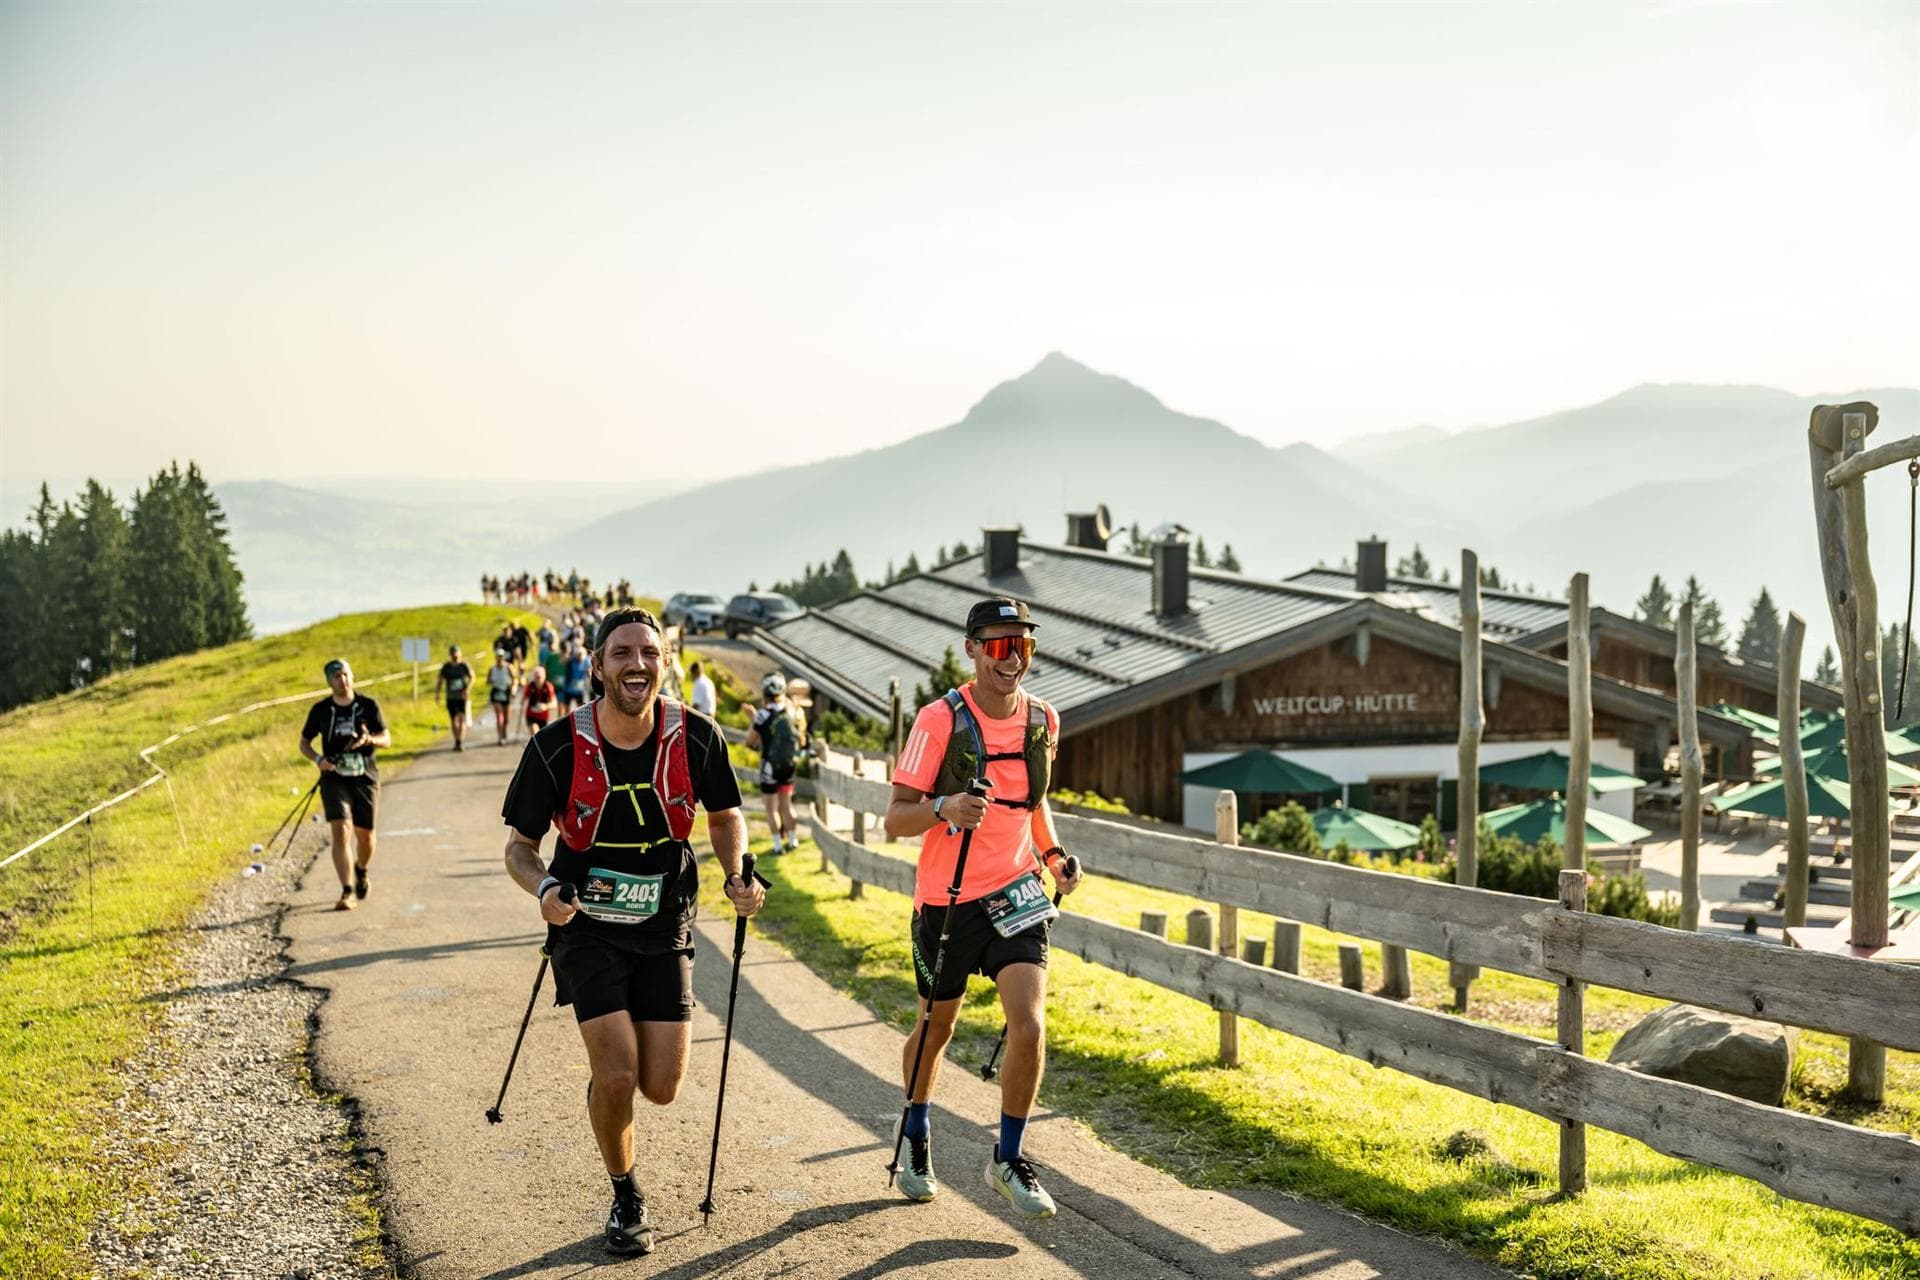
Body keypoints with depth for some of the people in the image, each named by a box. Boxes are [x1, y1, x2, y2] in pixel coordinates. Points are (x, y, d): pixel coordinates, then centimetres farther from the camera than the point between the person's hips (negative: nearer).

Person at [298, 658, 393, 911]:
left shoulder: (368, 706, 0)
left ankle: (361, 872, 42)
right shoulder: (320, 710, 1)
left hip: (365, 777, 1)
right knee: (340, 831, -16)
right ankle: (347, 892, -16)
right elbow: (304, 743, 9)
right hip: (334, 779, -1)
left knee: (365, 834, 10)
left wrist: (369, 739, -19)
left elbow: (387, 739, 3)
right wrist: (318, 759, -11)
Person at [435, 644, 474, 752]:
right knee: (453, 720, 9)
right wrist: (437, 693, -6)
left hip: (462, 697, -2)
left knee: (462, 718, -14)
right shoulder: (446, 667, 2)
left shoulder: (464, 665, -3)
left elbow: (472, 677, -1)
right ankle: (457, 742, 23)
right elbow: (440, 681, 7)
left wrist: (467, 689, -16)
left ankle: (461, 742, -18)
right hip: (451, 697, 2)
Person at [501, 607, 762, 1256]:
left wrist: (736, 875, -11)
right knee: (617, 1075, -12)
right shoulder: (557, 747, -16)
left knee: (662, 1087, -1)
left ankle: (626, 1036, 37)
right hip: (587, 927, -2)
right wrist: (544, 888, -26)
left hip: (665, 929, 2)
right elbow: (519, 844, -5)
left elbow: (724, 815, 7)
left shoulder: (697, 737, -11)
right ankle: (626, 1197, 17)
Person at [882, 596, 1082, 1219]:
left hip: (1015, 892, 3)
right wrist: (944, 807, -35)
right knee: (936, 1029, 14)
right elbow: (895, 818, -15)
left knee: (1029, 1025, -14)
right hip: (945, 898, -2)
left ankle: (1009, 1159, 7)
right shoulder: (940, 718, -14)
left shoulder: (1043, 719, 0)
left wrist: (1051, 852, 3)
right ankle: (916, 1139, 42)